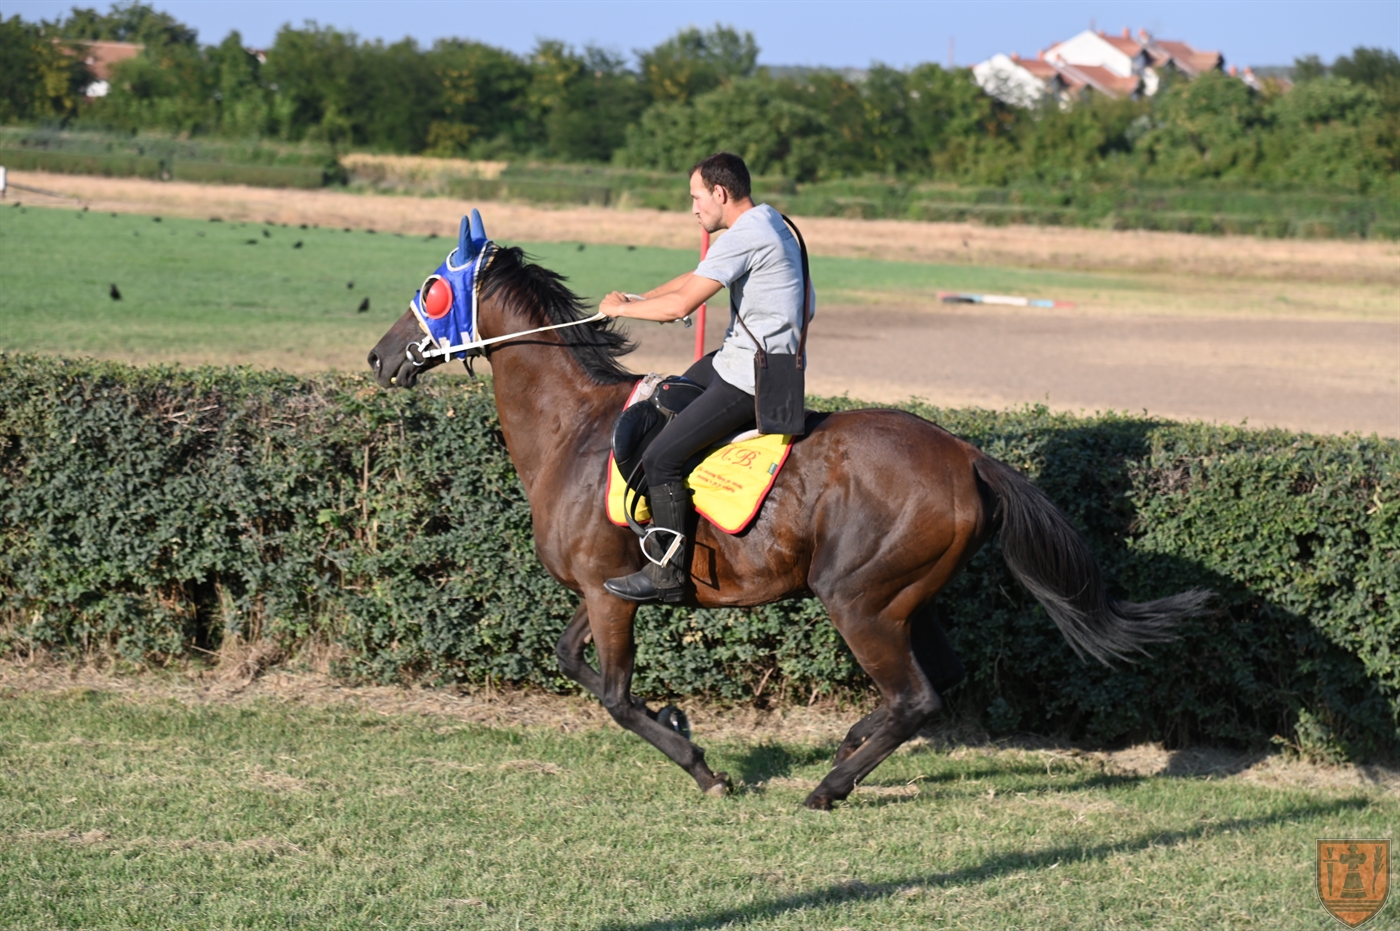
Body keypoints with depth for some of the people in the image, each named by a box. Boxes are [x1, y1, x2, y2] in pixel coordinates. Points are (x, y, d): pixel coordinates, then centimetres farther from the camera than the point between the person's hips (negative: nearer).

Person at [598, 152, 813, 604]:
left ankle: (668, 571, -10)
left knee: (661, 457, -13)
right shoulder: (768, 222, 12)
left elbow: (681, 304, -23)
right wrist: (637, 299, 13)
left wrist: (620, 309, -7)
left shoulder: (742, 238, -21)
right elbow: (693, 279, 22)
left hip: (751, 379, -11)